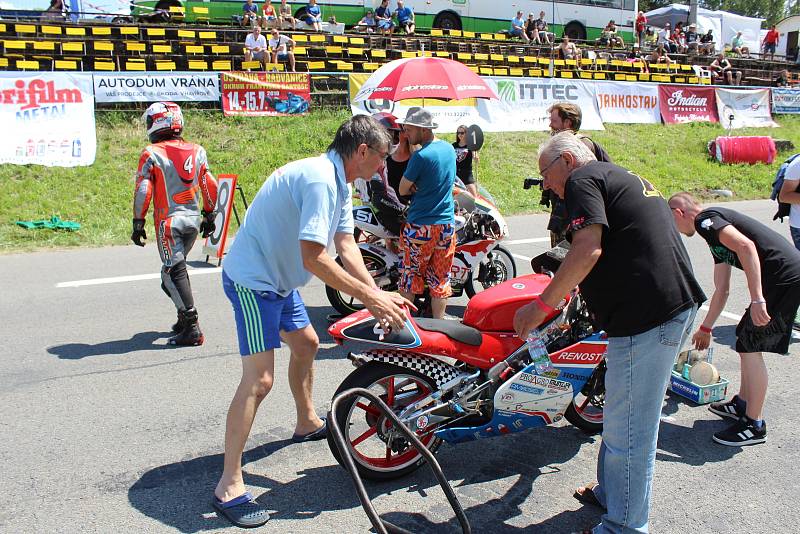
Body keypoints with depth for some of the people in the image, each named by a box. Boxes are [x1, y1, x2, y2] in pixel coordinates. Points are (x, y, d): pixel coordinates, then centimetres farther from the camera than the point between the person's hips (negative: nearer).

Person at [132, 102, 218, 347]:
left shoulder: (151, 154, -6)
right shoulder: (197, 151, 7)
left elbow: (143, 191, -10)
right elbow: (210, 187, 10)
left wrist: (138, 223, -3)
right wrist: (209, 216, 19)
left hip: (168, 222, -5)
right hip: (193, 220, 6)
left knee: (174, 273, -4)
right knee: (178, 267, 20)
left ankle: (191, 328, -10)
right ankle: (185, 319, 23)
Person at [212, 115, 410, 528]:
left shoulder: (339, 182, 8)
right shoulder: (319, 178, -25)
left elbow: (346, 247, 4)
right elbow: (313, 258, -30)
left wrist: (378, 295, -7)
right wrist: (369, 296, -26)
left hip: (278, 278, 11)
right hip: (252, 280, -11)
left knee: (306, 344, 24)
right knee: (259, 379, -14)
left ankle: (308, 424, 46)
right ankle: (229, 486, -7)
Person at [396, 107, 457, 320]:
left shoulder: (421, 156, -17)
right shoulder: (449, 149, 6)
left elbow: (403, 189, -10)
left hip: (420, 226, -6)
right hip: (447, 223, 6)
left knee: (410, 275, 8)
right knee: (440, 277, 12)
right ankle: (438, 322, 18)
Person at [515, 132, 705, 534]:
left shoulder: (583, 178, -5)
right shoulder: (620, 177, 24)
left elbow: (589, 249, -20)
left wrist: (541, 305, -14)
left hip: (646, 315, -11)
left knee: (628, 429, 0)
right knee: (623, 415, 23)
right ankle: (611, 491, 39)